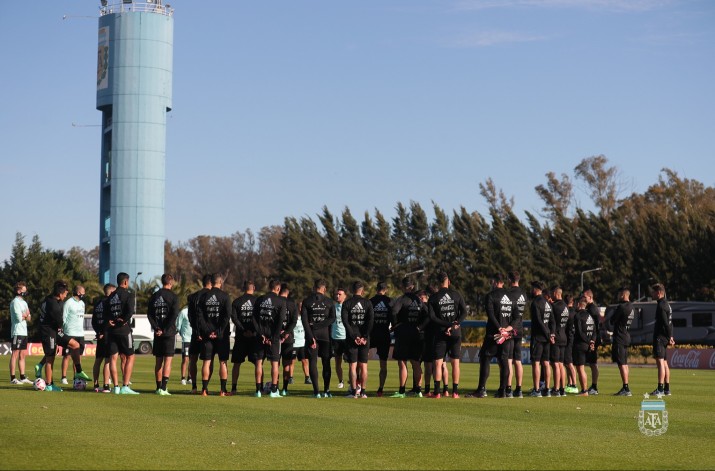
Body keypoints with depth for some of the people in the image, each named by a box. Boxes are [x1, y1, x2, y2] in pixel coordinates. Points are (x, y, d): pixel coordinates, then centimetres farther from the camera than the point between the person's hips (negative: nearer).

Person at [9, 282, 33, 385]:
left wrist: (24, 315, -9)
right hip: (17, 332, -9)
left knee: (23, 355, 10)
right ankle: (12, 378, -5)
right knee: (15, 354, -7)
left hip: (24, 332, 9)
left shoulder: (24, 302, 18)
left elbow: (28, 318, 13)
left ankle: (22, 377, 14)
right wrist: (25, 315, 1)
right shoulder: (15, 302, -10)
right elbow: (19, 318, -18)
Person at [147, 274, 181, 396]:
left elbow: (149, 314, 3)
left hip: (158, 333, 4)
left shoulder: (154, 296, 9)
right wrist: (165, 330, -10)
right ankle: (163, 388, -13)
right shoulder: (173, 297, -5)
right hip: (169, 333, -4)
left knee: (158, 361, 10)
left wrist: (157, 328, -3)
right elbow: (174, 315, -13)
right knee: (168, 360, -5)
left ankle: (159, 387, 14)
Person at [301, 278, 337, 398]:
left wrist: (311, 337, -10)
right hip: (325, 335, 1)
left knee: (313, 362, 2)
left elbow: (304, 320, -7)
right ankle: (326, 390, 8)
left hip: (312, 335, -1)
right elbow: (332, 319, -7)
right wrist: (320, 325, -6)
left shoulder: (306, 301, 0)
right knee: (326, 363, 9)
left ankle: (316, 391, -4)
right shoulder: (329, 302, 2)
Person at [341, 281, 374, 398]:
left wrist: (354, 336, -9)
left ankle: (354, 391, -2)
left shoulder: (347, 303, 1)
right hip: (364, 338, 1)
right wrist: (365, 336, -8)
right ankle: (362, 392, 4)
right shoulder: (367, 303, 2)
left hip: (351, 338, -1)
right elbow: (371, 319, -7)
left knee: (353, 365, 2)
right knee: (363, 365, 6)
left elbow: (345, 321, -9)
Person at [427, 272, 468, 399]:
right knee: (455, 362, 5)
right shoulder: (456, 295, 4)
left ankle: (437, 391, -8)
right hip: (455, 333, 1)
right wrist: (454, 325, -11)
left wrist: (448, 325, -11)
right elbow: (464, 312, -4)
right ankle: (455, 392, 3)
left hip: (440, 333, -1)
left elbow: (432, 317, -9)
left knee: (438, 363, 0)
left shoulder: (433, 297, 0)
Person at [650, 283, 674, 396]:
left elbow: (666, 323, -19)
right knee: (664, 362, 13)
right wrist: (670, 336, 17)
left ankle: (660, 389, -18)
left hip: (660, 337, -10)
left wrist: (669, 337, -17)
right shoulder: (667, 304, 18)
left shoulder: (661, 305, -14)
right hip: (665, 338, 10)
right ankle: (667, 389, 16)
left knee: (660, 362, -13)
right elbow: (670, 322, 20)